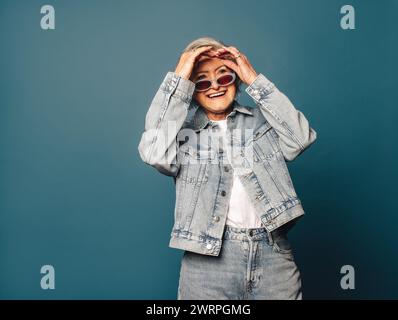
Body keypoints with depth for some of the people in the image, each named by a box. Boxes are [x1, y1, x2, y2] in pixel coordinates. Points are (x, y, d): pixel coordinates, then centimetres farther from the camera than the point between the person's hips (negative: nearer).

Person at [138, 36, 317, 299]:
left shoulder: (263, 121, 10)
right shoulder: (183, 132, 5)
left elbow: (302, 138, -7)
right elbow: (154, 154, -15)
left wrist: (255, 80, -5)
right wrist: (179, 78, -11)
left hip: (274, 254, 2)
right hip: (209, 259, -1)